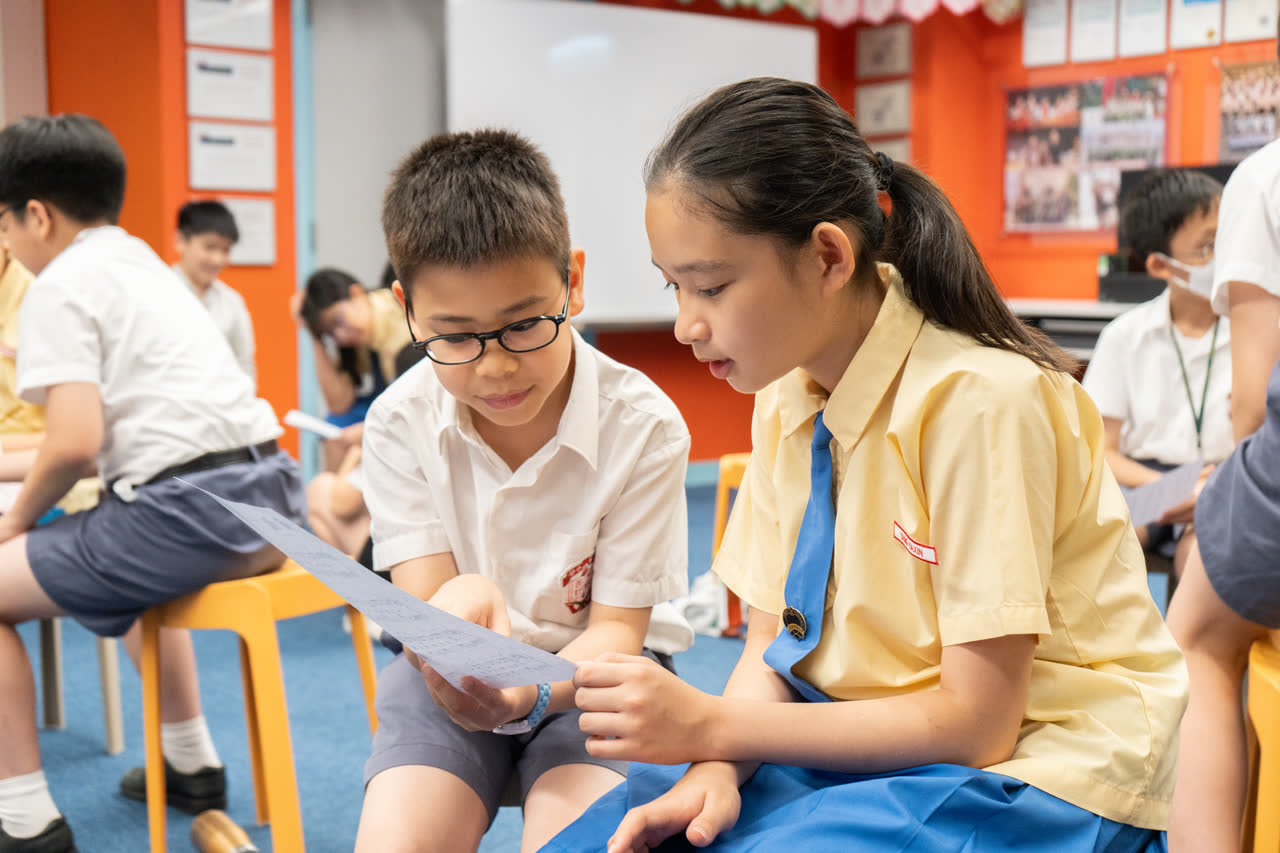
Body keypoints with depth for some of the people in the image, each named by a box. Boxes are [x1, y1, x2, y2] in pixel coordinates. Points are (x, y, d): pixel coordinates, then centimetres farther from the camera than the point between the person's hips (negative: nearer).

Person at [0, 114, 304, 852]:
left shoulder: (60, 285, -4)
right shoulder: (147, 265, 22)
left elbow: (75, 442, -14)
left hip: (191, 513, -9)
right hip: (270, 494, 9)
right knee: (127, 560, 37)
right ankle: (192, 764, 41)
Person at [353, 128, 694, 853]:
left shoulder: (643, 426, -17)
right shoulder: (400, 424, -10)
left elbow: (616, 630, -12)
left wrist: (530, 690, -34)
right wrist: (459, 609, -38)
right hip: (455, 678, 2)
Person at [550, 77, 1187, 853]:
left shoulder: (978, 401, -22)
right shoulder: (786, 396, 1)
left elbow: (977, 723, -20)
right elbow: (770, 645, 3)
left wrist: (711, 725, -21)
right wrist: (716, 770, -18)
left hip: (1034, 768, -6)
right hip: (871, 741, 6)